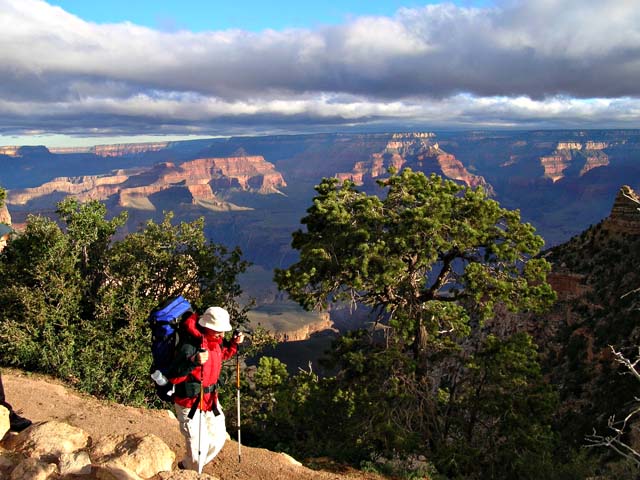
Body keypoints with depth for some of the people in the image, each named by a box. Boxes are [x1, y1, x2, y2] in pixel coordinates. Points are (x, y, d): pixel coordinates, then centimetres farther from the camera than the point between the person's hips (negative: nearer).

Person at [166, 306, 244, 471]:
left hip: (211, 399, 8)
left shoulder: (215, 341, -2)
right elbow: (173, 377, -31)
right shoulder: (190, 346, -28)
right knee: (199, 446, -2)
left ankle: (188, 466, 41)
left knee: (218, 438, 19)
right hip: (190, 403, -8)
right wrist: (193, 362, -45)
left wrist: (234, 344, 3)